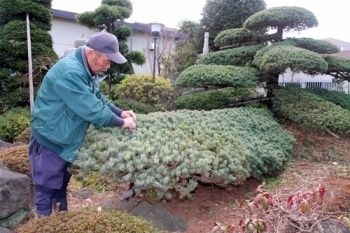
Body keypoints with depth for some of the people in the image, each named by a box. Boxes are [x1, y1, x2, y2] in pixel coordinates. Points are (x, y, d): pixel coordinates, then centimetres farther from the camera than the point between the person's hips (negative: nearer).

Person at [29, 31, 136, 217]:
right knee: (46, 188, 5)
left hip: (66, 141, 10)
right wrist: (121, 123, -21)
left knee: (61, 185, 21)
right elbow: (91, 109, -32)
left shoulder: (86, 70, 3)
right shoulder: (70, 72, -29)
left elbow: (98, 99, 11)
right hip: (49, 141, -10)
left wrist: (120, 112, -3)